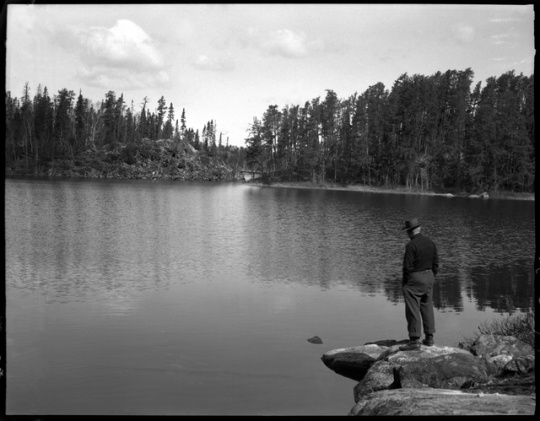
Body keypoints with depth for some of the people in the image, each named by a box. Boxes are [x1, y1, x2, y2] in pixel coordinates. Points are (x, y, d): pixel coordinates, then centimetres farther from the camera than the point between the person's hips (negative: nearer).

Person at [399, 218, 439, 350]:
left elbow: (407, 266, -17)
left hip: (414, 279, -8)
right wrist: (431, 279, 18)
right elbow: (436, 264, 11)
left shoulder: (411, 245, -17)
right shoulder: (430, 243, 6)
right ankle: (429, 338, 20)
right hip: (429, 277, 8)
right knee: (427, 308, 15)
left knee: (413, 311, -3)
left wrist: (405, 284, -6)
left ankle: (414, 340, -3)